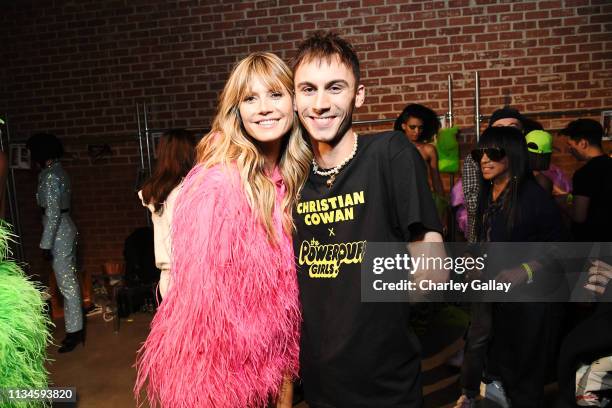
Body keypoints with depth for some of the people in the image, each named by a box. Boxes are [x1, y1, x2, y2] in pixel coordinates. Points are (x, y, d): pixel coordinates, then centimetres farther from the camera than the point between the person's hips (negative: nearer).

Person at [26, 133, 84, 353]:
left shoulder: (49, 176, -18)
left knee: (67, 283, -3)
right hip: (66, 229, 10)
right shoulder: (57, 171, 10)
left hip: (59, 234, -10)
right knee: (69, 279, 18)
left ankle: (75, 330, 6)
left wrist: (46, 243, -19)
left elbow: (52, 214, -22)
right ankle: (74, 320, 30)